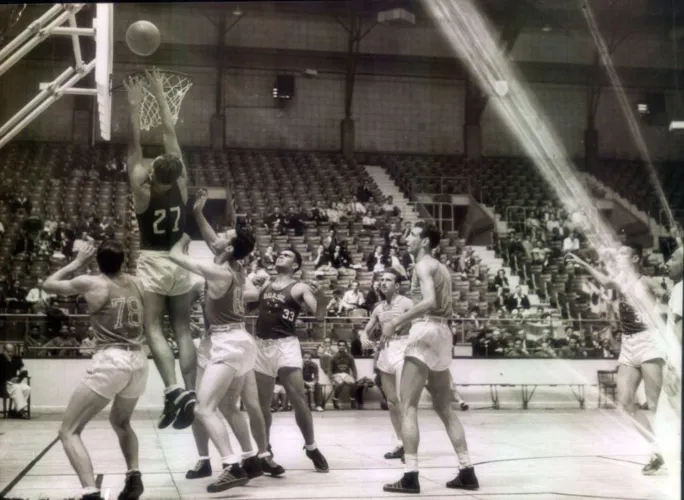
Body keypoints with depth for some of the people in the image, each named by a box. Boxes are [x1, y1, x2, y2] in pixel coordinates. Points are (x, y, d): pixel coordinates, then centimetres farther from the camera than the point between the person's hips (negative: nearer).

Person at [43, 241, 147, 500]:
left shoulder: (90, 283, -1)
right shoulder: (136, 283, 13)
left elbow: (49, 284, 14)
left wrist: (78, 262, 23)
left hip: (110, 361, -6)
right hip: (138, 360, 6)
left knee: (69, 431, 1)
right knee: (120, 421, 34)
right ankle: (134, 477, 23)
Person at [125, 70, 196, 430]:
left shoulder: (142, 189, -13)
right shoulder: (181, 184, -4)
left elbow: (134, 143, -11)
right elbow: (170, 133, 1)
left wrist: (135, 105, -7)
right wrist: (159, 95, 7)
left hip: (153, 263, -4)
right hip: (179, 261, 4)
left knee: (153, 328, -8)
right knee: (183, 331, 4)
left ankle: (173, 390, -26)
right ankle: (189, 393, -3)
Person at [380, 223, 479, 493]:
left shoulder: (423, 264, -7)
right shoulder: (441, 268, 22)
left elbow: (429, 302, -23)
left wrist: (395, 322, -24)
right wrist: (402, 322, 21)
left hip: (426, 331, -9)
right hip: (442, 331, 9)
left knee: (408, 405, -8)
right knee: (444, 408, 15)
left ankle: (411, 476, -14)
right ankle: (467, 472, 14)